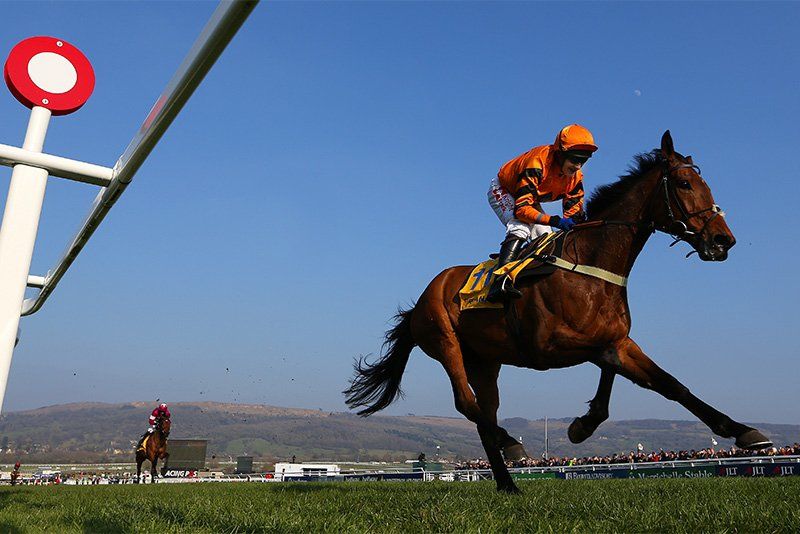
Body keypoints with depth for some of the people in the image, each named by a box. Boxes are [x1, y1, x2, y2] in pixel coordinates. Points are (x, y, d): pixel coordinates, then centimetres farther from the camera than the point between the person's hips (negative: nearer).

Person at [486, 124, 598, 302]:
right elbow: (521, 208, -42)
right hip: (502, 190, -8)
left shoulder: (575, 177, -16)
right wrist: (554, 221, -51)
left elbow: (573, 212, -9)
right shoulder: (538, 164, -38)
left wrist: (578, 223, -33)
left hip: (529, 198, 8)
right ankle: (500, 281, -42)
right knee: (521, 228, -31)